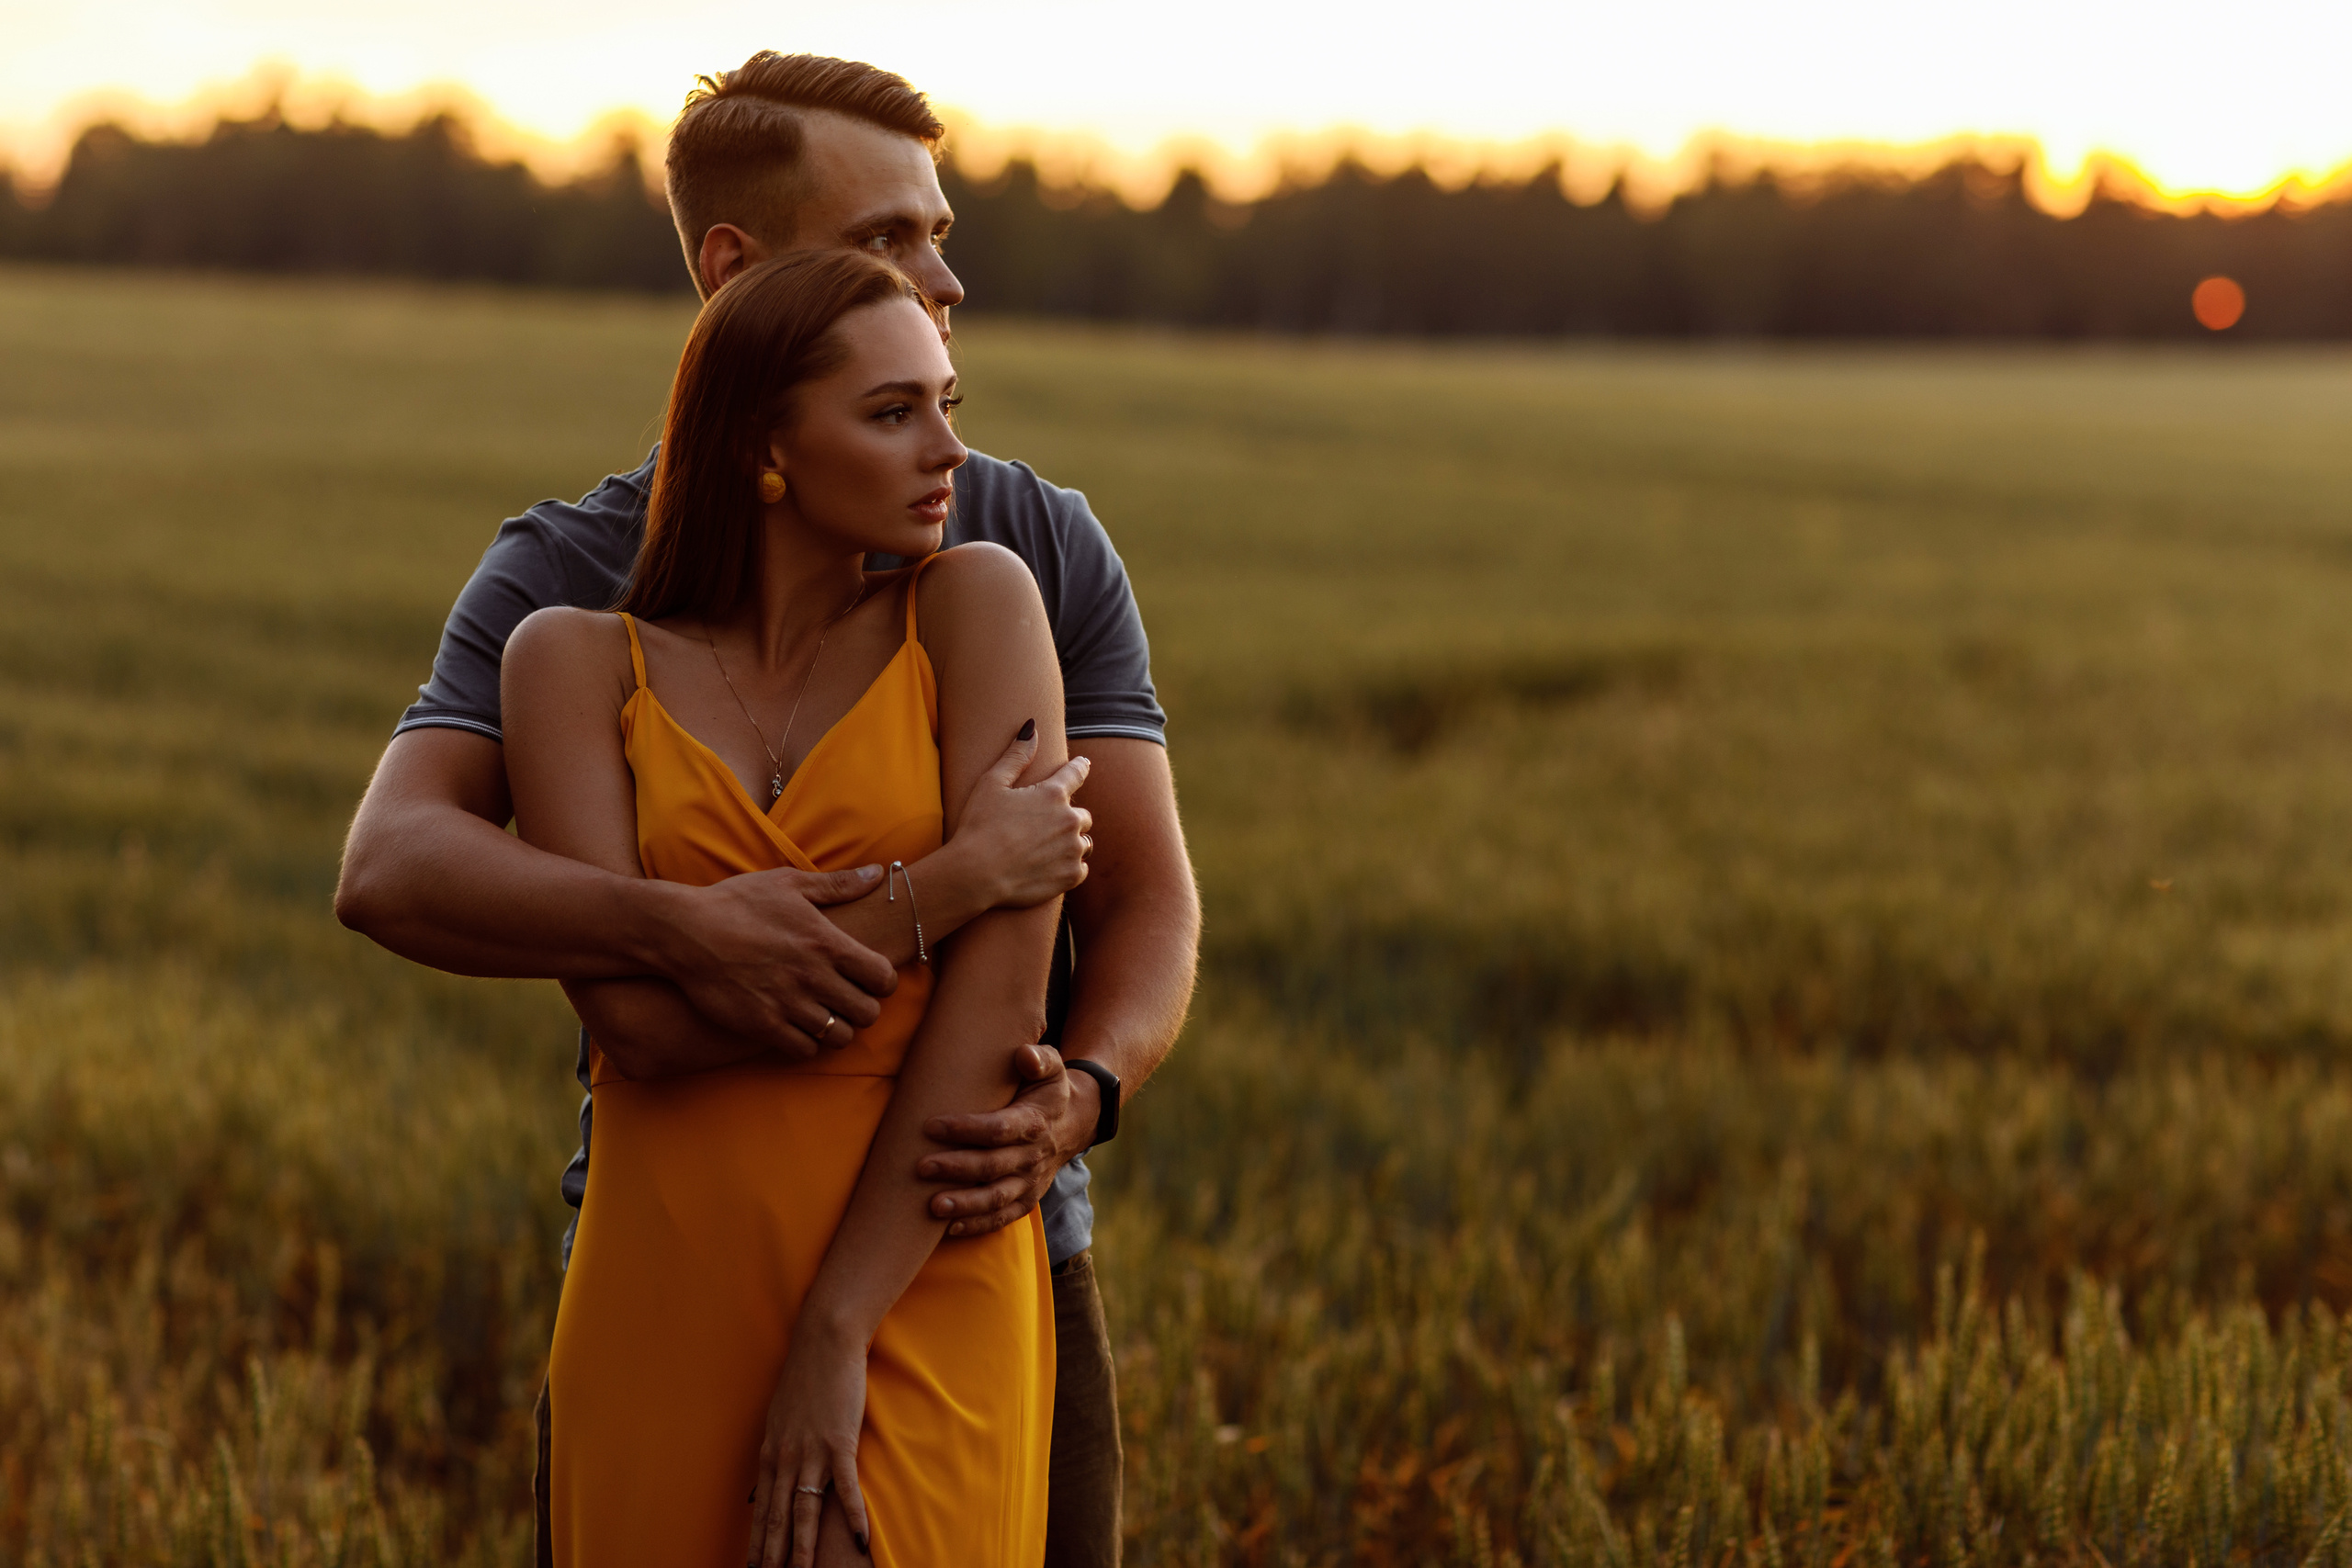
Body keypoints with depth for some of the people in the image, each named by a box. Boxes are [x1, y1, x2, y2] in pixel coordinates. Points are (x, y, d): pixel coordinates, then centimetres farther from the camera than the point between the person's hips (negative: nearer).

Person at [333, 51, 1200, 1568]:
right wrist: (674, 928, -36)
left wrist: (1080, 1094, -24)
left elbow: (1148, 904, -1)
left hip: (991, 1261, 1)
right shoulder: (563, 577, -2)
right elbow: (393, 867, -17)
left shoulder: (1045, 553, 3)